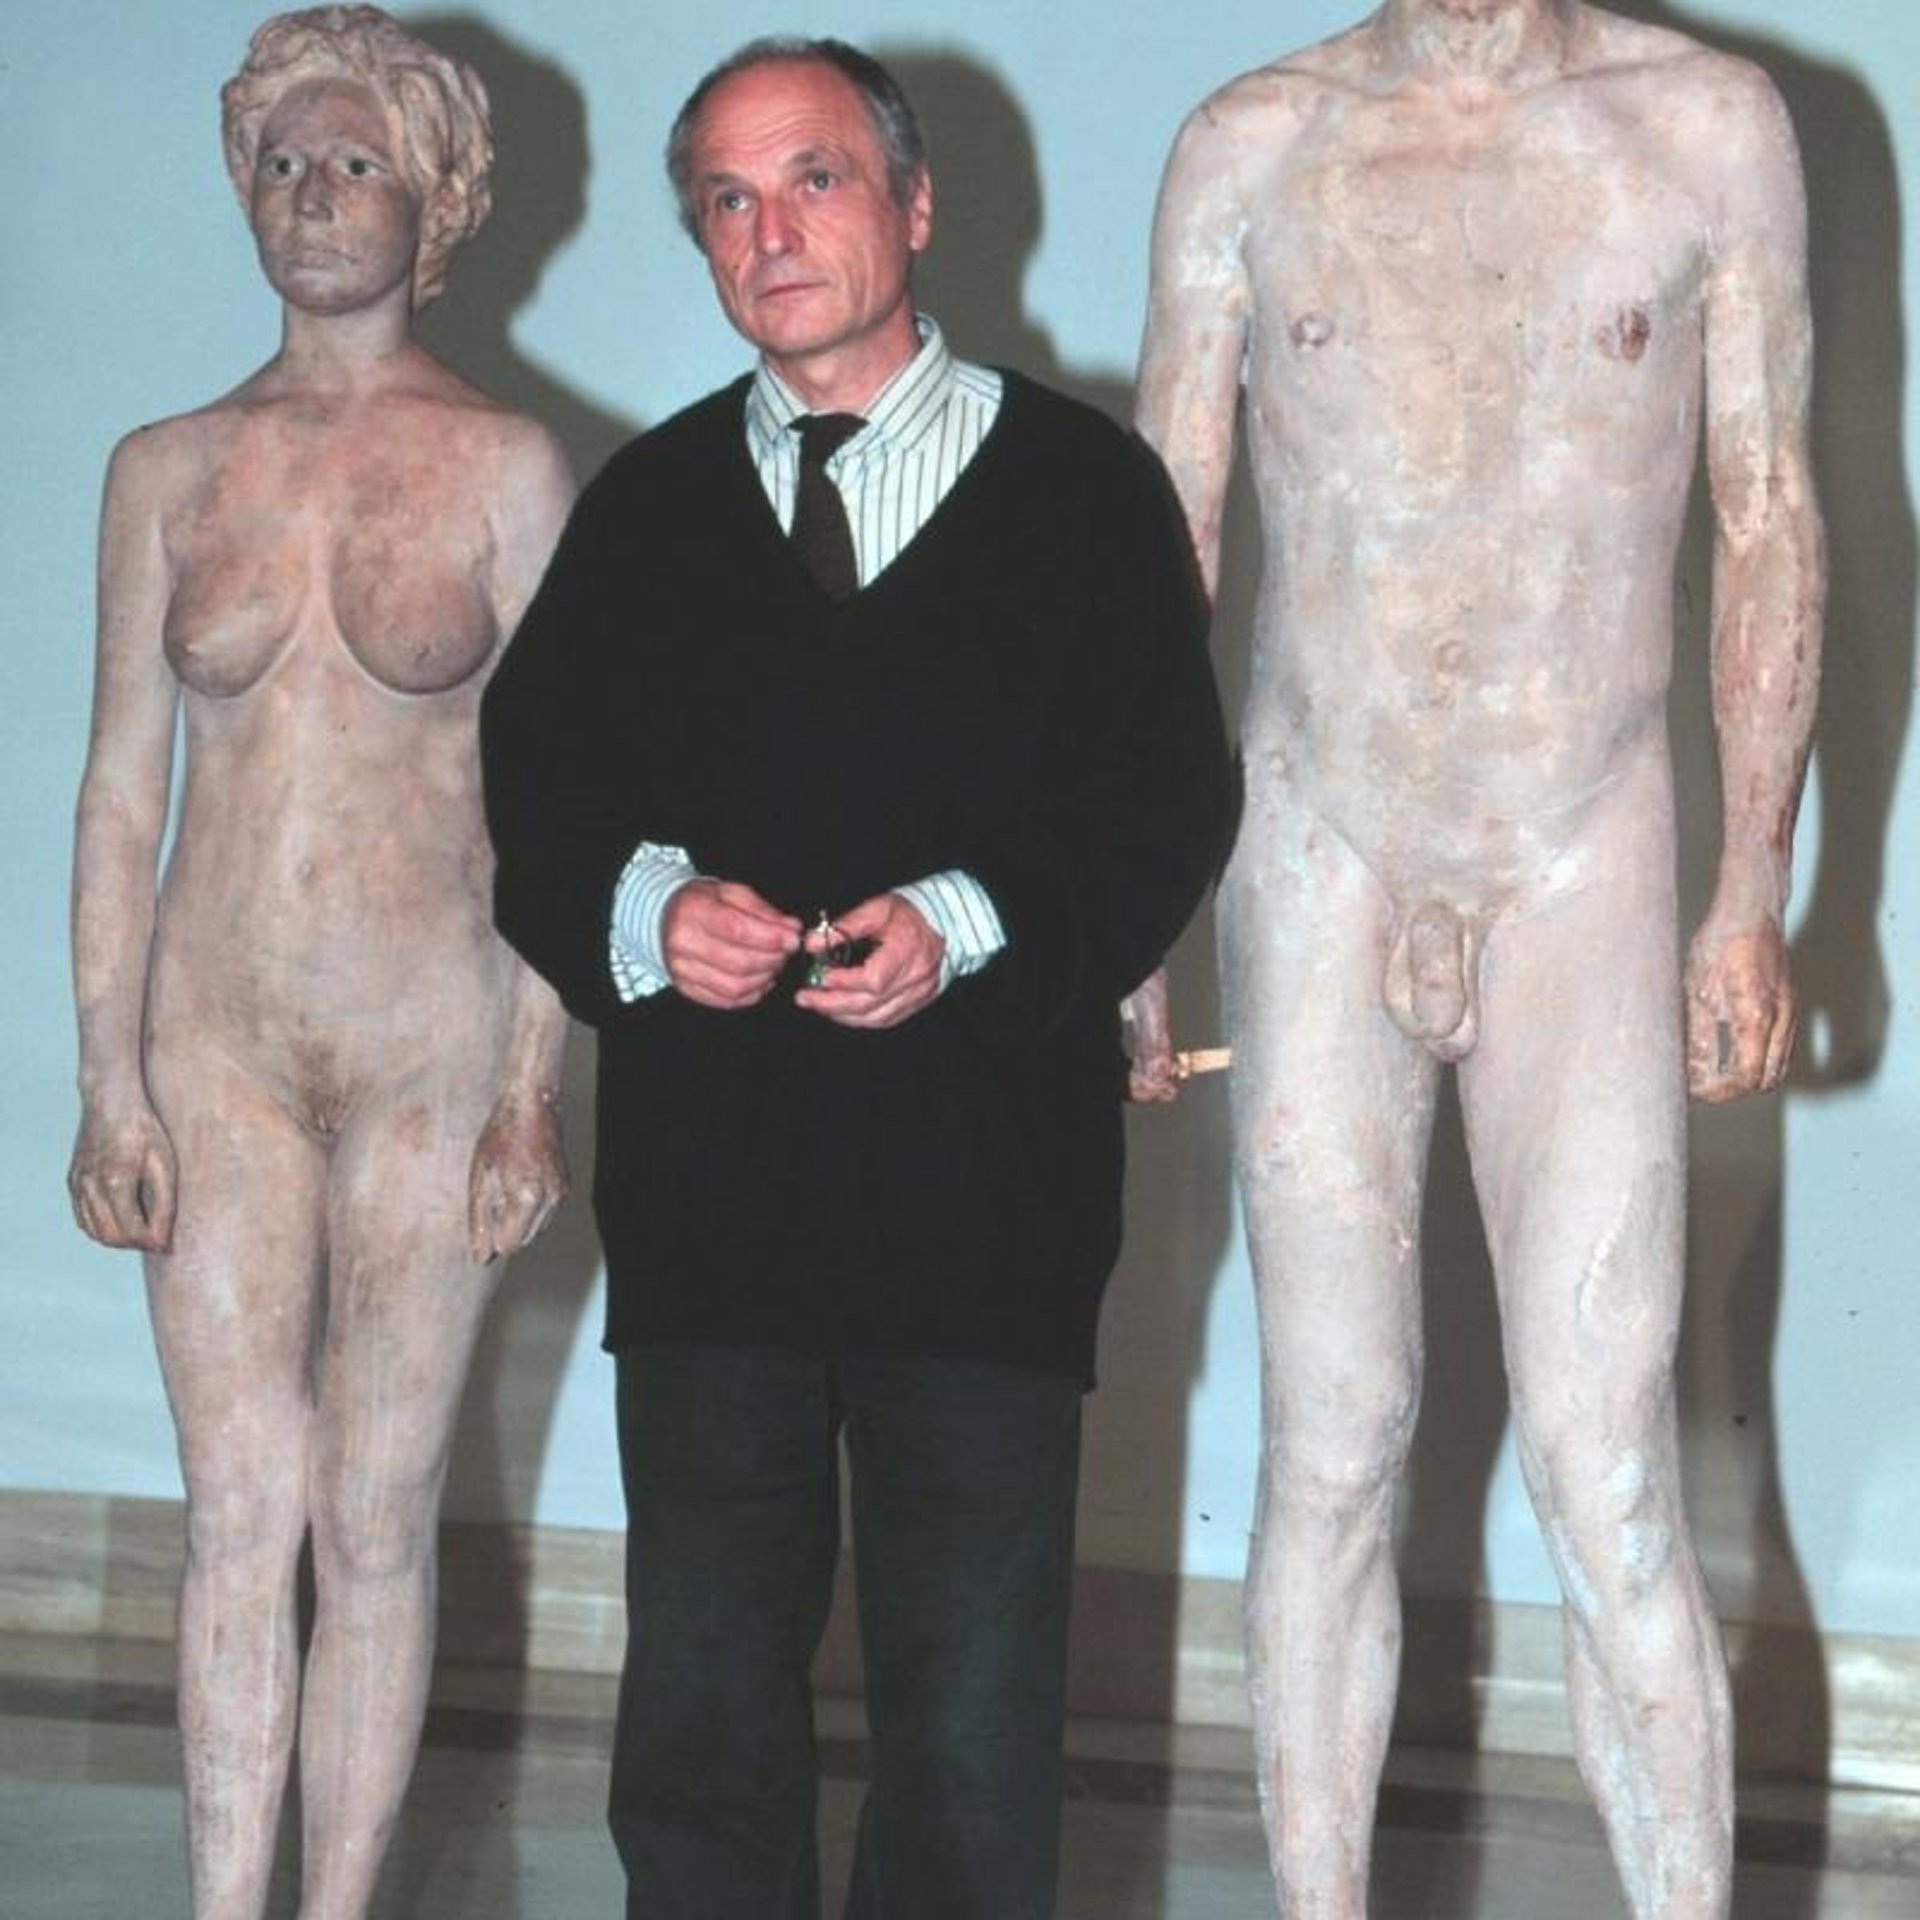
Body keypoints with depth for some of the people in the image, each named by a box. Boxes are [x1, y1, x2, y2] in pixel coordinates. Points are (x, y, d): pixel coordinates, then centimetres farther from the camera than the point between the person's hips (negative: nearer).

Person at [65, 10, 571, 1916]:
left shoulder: (503, 468, 0)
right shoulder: (167, 470, 7)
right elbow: (120, 786, 7)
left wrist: (532, 1094, -7)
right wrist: (110, 1078, 0)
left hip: (428, 1044, -2)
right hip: (216, 1044, 2)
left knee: (374, 1522, 3)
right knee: (237, 1513, 2)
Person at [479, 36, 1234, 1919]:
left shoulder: (1083, 485, 4)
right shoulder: (646, 503, 13)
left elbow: (1166, 799, 1)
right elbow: (536, 786, 12)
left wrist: (965, 923, -15)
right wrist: (647, 908, -9)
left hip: (987, 1177, -2)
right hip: (706, 1176, 3)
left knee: (972, 1729, 3)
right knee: (696, 1712, 6)